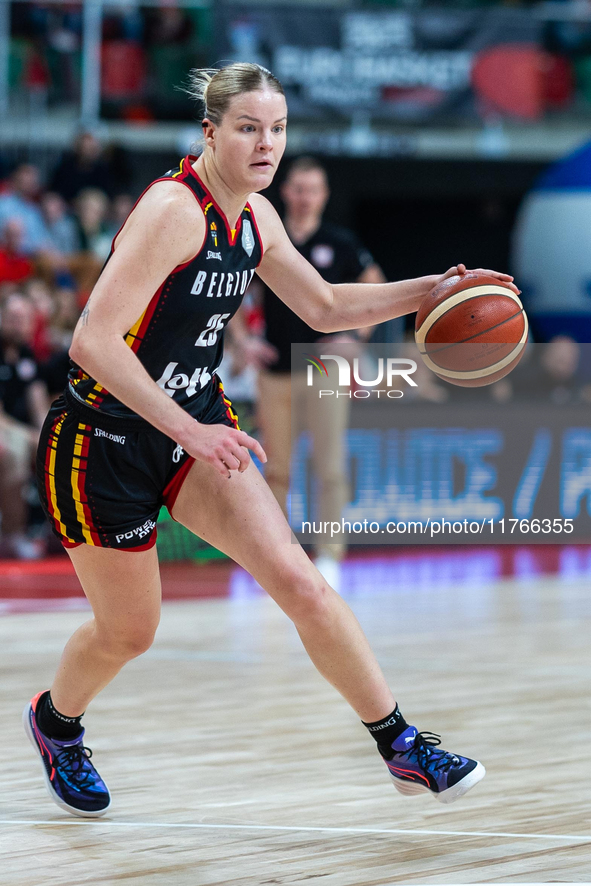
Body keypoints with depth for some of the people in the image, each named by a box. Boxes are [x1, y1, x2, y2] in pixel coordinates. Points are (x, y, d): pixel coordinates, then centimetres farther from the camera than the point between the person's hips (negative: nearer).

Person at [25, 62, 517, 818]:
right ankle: (54, 721, 42)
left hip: (195, 425, 6)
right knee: (128, 630, 9)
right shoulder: (173, 210, -24)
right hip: (103, 440, -6)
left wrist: (429, 289, 5)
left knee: (296, 579, -11)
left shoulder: (254, 216, 2)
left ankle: (403, 748, -7)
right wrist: (190, 431, -34)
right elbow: (93, 342, -31)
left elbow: (325, 307, 17)